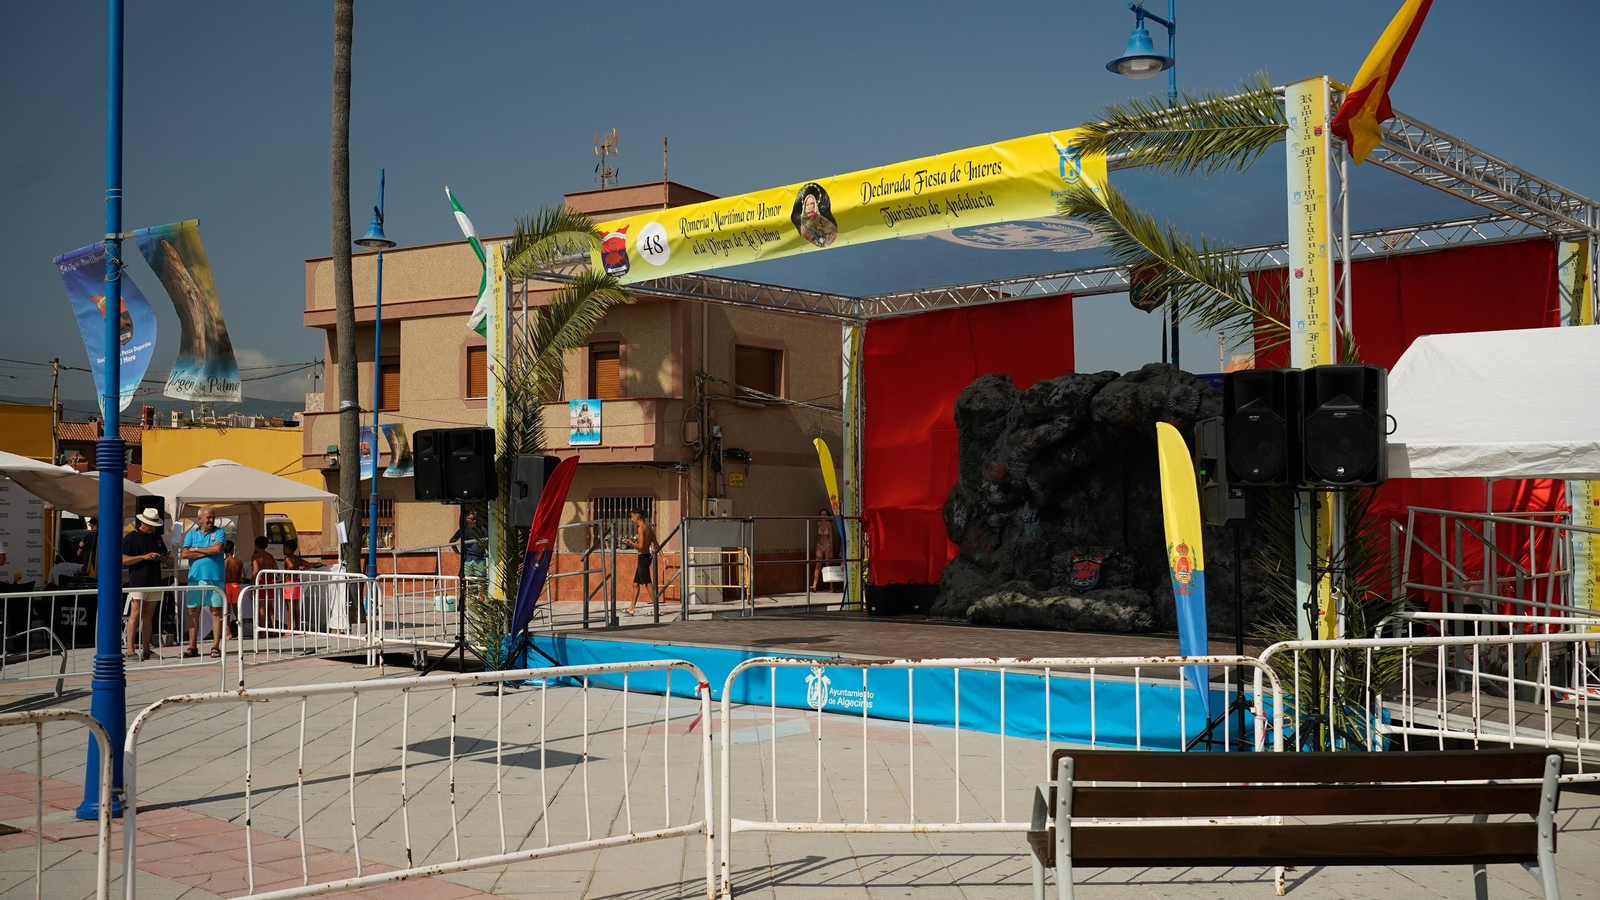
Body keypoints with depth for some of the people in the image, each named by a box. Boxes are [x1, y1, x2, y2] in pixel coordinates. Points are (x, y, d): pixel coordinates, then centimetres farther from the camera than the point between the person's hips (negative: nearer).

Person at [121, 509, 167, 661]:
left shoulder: (157, 538, 19)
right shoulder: (130, 537, -2)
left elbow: (165, 556, 29)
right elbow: (123, 559, -10)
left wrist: (164, 558, 5)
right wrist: (144, 557, -17)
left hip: (154, 583, 6)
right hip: (137, 583, -6)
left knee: (148, 616, 6)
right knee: (135, 615, -12)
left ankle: (145, 650, 8)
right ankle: (129, 650, -13)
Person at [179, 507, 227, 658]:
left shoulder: (219, 532, 5)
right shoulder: (191, 533, 11)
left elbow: (218, 549, -13)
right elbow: (185, 554, -1)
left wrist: (196, 549, -3)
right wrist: (208, 552, -7)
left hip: (214, 577, -2)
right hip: (195, 577, 2)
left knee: (216, 611, -1)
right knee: (192, 612, 3)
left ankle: (216, 646, 3)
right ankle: (192, 647, 9)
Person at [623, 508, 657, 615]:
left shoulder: (641, 528, -15)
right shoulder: (649, 528, 12)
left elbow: (641, 546, -20)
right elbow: (655, 544, 14)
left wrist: (631, 543, -6)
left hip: (643, 556, -10)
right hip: (648, 555, 10)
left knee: (648, 583, -7)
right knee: (636, 583, 15)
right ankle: (632, 608, 20)